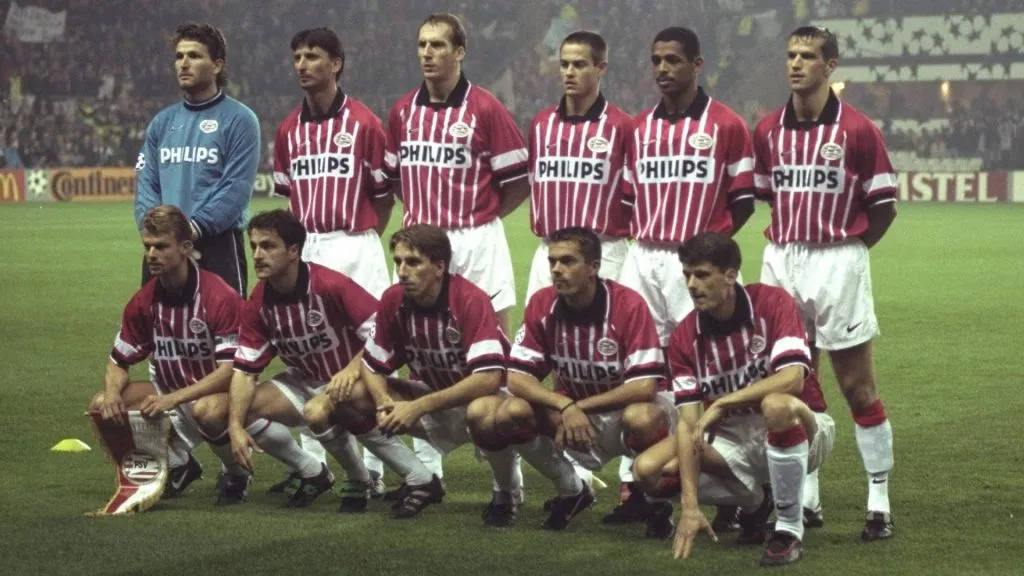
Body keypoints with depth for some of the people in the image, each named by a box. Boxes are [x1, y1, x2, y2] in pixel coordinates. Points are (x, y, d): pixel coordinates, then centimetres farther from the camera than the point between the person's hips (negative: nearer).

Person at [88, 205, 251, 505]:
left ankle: (235, 473, -7)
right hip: (170, 395, 6)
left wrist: (173, 399, -32)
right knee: (101, 405, -13)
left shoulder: (220, 297, -20)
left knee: (206, 409, -41)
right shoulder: (143, 302, -2)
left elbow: (231, 369, -25)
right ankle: (178, 466, 7)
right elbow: (119, 361, 7)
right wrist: (112, 393, -18)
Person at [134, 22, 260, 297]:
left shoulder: (239, 120, -2)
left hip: (218, 246, -5)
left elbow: (237, 188, -11)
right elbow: (146, 182, 10)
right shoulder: (162, 122, 16)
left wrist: (195, 227, -19)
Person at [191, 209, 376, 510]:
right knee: (216, 414, -10)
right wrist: (235, 426, -19)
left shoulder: (330, 286, -24)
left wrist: (352, 371, -37)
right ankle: (312, 473, 4)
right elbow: (245, 369, -6)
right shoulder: (258, 304, -7)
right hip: (302, 383, 6)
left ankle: (360, 481, -7)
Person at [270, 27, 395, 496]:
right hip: (305, 247, 5)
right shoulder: (289, 129, 10)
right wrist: (302, 234, 9)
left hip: (355, 248, -5)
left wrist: (363, 240, 3)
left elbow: (384, 193, 1)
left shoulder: (364, 123, -4)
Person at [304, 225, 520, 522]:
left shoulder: (471, 300, -25)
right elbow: (372, 365, 1)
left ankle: (507, 489, -9)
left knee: (482, 412, -42)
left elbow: (489, 377, -34)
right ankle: (421, 482, 1)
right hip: (430, 399, 6)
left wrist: (418, 407, -35)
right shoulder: (393, 300, -9)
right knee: (342, 398, -11)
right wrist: (385, 402, -22)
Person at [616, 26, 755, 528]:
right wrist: (644, 237, 9)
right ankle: (641, 487, 9)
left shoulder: (726, 126, -1)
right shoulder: (638, 129, 12)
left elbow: (743, 200, 2)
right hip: (642, 259, 5)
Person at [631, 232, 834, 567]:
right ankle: (755, 500, 7)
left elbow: (792, 378, -30)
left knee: (777, 405, -41)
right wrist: (690, 506, -23)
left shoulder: (772, 304, -17)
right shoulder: (685, 338, -8)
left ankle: (790, 530, -22)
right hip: (733, 436, 5)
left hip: (799, 430, -4)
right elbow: (688, 422, -13)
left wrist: (720, 404, -29)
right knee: (649, 470, -16)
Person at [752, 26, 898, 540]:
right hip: (780, 261, 5)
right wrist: (794, 244, 11)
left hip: (838, 262, -4)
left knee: (858, 386, -3)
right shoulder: (767, 130, 6)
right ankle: (806, 499, 18)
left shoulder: (857, 129, -7)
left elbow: (884, 206, -2)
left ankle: (880, 503, 3)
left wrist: (846, 248, 2)